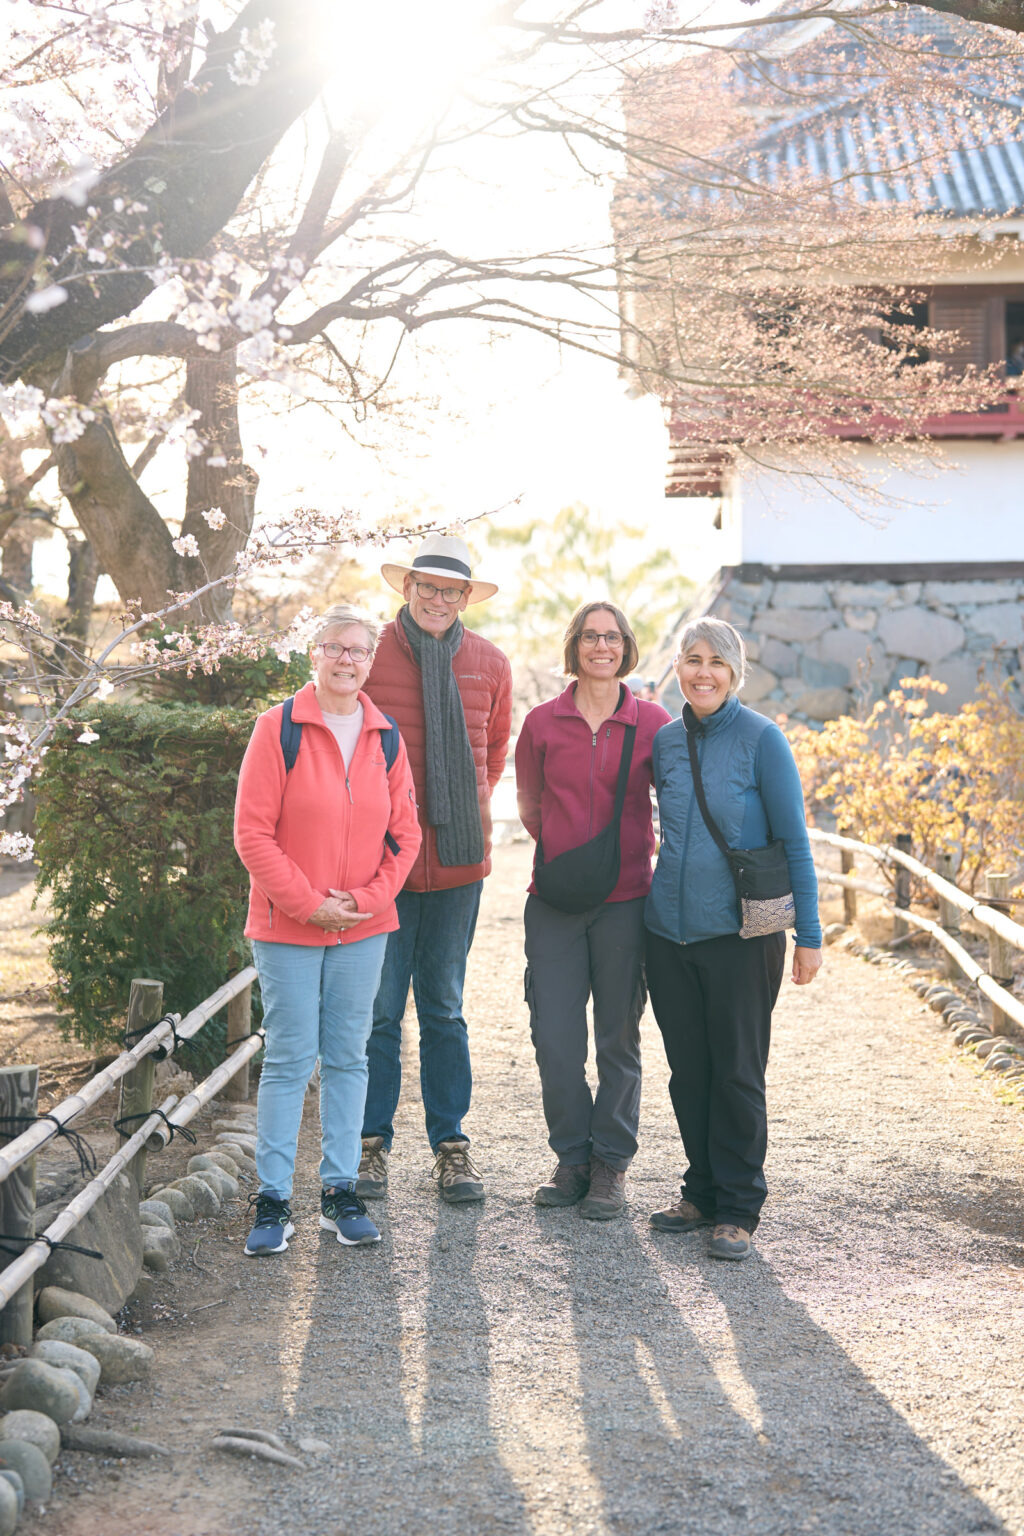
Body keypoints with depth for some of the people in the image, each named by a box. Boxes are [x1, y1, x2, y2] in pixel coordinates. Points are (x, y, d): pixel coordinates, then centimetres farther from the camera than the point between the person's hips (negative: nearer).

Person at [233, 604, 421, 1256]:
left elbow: (405, 833, 7)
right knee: (289, 1059, -1)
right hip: (287, 927, -3)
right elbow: (253, 831, -10)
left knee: (348, 1057, 9)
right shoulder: (278, 727, -6)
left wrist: (367, 898, -7)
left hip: (364, 928, 4)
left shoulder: (386, 737, 6)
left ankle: (341, 1192, 18)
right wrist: (309, 903, -13)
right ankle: (273, 1201, 7)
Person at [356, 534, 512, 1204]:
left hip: (459, 856, 3)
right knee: (379, 1006, 1)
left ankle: (452, 1144, 19)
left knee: (445, 1008, 10)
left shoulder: (489, 664, 6)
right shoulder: (371, 652, -4)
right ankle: (372, 1143, 15)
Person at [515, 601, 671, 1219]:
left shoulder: (653, 723, 1)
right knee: (554, 1038, 0)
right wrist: (566, 849, 9)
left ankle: (612, 1163, 19)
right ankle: (572, 1156, 19)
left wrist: (639, 848, 2)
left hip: (625, 899, -1)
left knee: (618, 1038, 6)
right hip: (555, 900, 1)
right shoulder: (543, 722, 5)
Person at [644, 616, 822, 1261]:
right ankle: (703, 1193, 25)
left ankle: (738, 1209, 13)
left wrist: (809, 934, -9)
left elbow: (794, 841, -6)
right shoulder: (666, 741, 7)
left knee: (737, 1074, 2)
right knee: (688, 1072, 11)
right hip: (670, 932, 5)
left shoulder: (761, 739, -7)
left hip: (740, 933, -5)